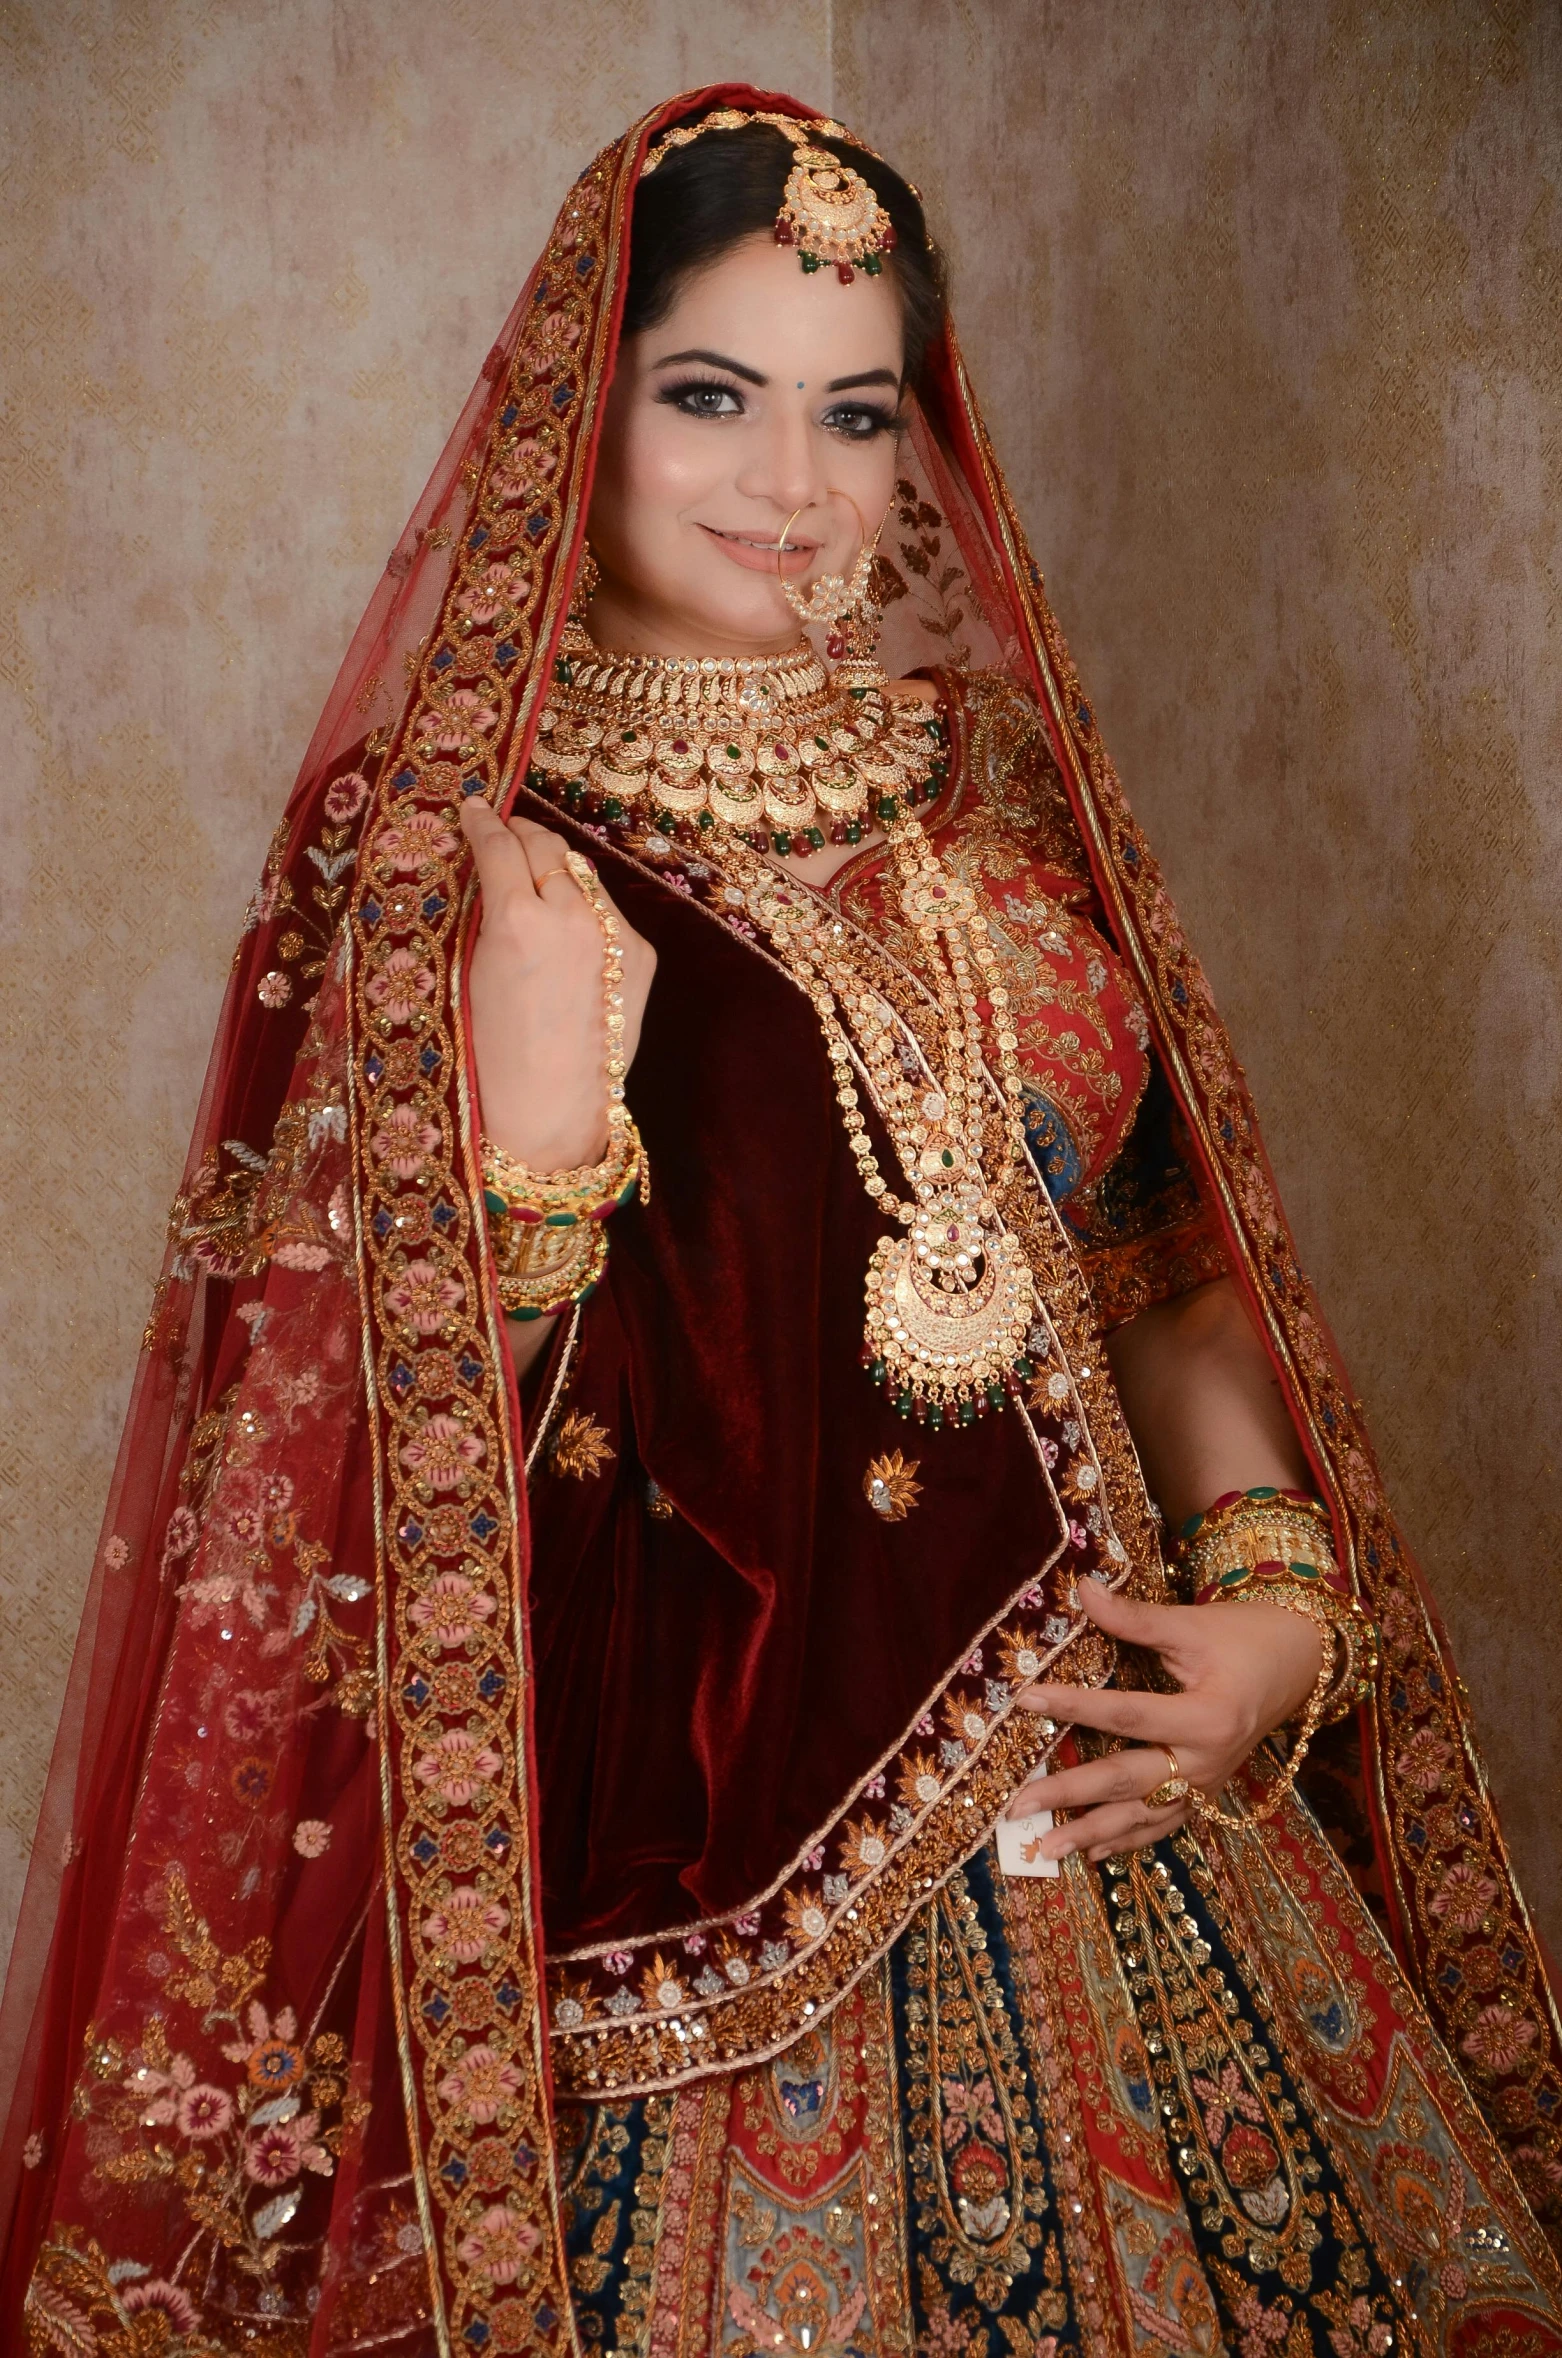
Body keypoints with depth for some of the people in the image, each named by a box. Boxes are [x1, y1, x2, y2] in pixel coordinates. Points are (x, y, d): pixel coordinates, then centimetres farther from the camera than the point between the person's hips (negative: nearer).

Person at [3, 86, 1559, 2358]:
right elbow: (386, 1437, -9)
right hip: (706, 1856, -4)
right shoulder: (436, 839, -7)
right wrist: (540, 1118, -25)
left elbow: (1164, 1243, 11)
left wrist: (1280, 1587, -4)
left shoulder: (1000, 781, 6)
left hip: (1094, 1774, 5)